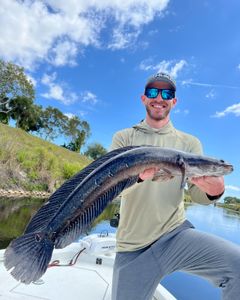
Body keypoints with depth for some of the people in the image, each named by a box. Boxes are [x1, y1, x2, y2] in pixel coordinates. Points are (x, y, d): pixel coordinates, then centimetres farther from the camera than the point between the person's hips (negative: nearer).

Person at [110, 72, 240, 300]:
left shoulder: (189, 142, 7)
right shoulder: (123, 138, 3)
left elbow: (198, 194, 0)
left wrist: (214, 189, -24)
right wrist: (137, 174, -33)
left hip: (176, 234, 0)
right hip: (132, 247, 1)